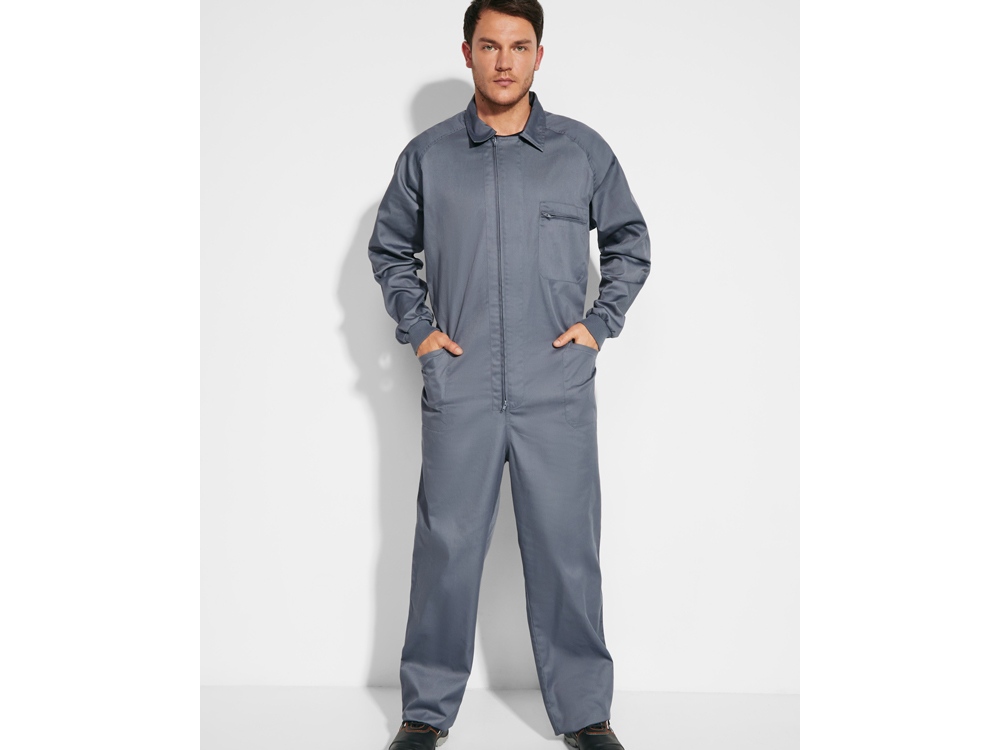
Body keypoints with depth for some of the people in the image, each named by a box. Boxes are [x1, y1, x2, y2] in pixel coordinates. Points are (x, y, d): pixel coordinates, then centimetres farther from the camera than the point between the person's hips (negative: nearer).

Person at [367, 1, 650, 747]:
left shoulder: (584, 149, 4)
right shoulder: (427, 155, 5)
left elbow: (630, 241, 15)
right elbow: (389, 248, 18)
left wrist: (600, 322, 4)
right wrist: (416, 327, 6)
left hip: (560, 392, 0)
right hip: (458, 392, 1)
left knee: (567, 552, 5)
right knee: (447, 548, 6)